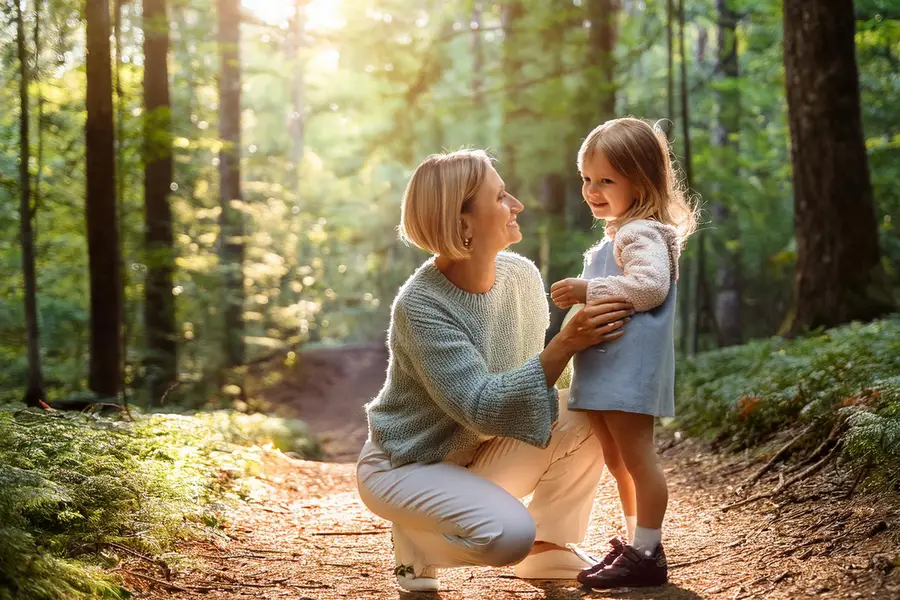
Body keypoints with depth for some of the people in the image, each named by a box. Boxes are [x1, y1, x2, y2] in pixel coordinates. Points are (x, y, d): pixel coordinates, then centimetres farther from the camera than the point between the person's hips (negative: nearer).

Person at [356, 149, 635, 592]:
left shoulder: (521, 273, -9)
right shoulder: (419, 306, -28)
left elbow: (529, 369, 6)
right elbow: (482, 409, -34)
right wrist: (567, 344, -41)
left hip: (480, 456, 7)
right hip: (405, 465, -6)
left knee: (588, 417, -14)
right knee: (508, 533, -30)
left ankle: (550, 552, 5)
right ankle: (416, 542, 1)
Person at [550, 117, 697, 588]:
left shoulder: (643, 234, -12)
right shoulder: (619, 234, 22)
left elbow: (650, 286, -27)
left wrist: (589, 290, -24)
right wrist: (583, 296, 20)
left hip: (630, 367, -11)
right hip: (604, 367, 11)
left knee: (635, 456, -8)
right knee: (617, 460, 16)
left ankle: (647, 554, -3)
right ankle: (634, 543, 26)